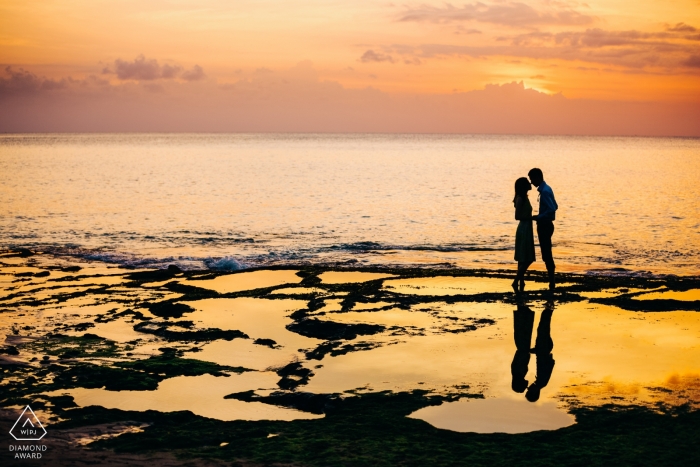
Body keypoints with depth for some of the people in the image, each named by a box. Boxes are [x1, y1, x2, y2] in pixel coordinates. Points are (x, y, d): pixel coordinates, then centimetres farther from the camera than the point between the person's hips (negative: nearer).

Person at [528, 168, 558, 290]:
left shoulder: (544, 191, -18)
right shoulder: (546, 189, 12)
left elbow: (552, 209, -26)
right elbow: (555, 207, 19)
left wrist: (538, 217, -19)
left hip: (545, 226, -10)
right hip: (546, 225, 10)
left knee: (547, 255, -6)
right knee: (547, 255, 13)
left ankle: (551, 283, -3)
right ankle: (551, 283, 17)